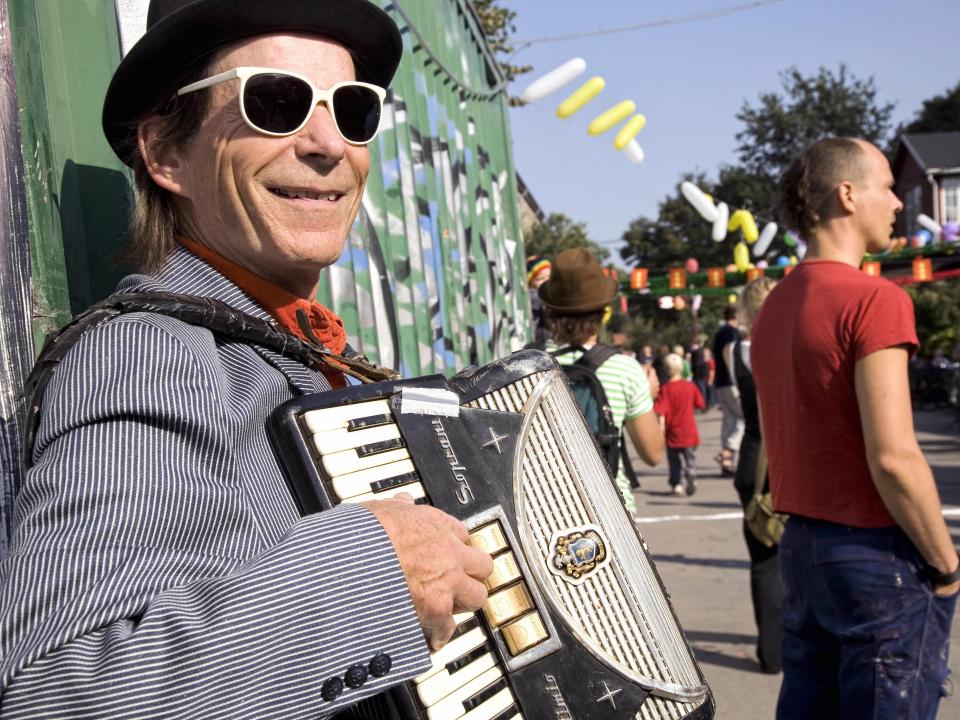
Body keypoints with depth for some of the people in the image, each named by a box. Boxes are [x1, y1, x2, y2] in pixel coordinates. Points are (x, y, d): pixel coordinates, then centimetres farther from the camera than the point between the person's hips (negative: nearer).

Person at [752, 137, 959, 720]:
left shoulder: (774, 305, 9)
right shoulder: (874, 299, -16)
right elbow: (894, 458, -21)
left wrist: (805, 525, 20)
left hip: (802, 546, 8)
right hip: (877, 554, -8)